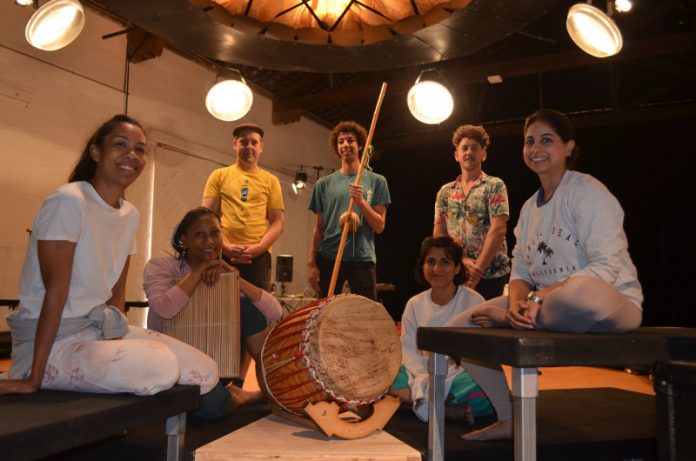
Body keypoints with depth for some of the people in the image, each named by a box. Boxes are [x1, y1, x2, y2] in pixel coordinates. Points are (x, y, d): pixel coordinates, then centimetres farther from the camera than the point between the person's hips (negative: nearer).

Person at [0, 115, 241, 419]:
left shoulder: (130, 214, 7)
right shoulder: (68, 201, -16)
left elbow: (118, 290, 9)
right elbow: (56, 289, -20)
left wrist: (117, 339, -5)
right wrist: (34, 378, -19)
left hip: (102, 328, 7)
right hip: (54, 340, -7)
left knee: (207, 371, -10)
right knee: (162, 366, -30)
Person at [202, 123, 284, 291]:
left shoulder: (270, 181, 12)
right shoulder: (219, 176, 11)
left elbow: (278, 222, 6)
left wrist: (258, 248, -10)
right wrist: (225, 246, -10)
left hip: (259, 256, 0)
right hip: (222, 254, 0)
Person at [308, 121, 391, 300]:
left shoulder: (376, 181, 6)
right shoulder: (324, 184, 9)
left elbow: (379, 226, 2)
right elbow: (318, 228, 9)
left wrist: (361, 201, -13)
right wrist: (311, 263, 0)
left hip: (363, 259, -1)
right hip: (328, 258, 1)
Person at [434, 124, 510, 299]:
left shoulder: (494, 186, 0)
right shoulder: (445, 192, 11)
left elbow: (498, 229, -10)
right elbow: (438, 235, 7)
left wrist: (477, 269, -15)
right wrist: (463, 261, -8)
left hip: (490, 274, -3)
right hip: (455, 274, 3)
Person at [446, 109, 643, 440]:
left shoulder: (586, 190, -10)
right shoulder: (530, 206, 12)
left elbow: (606, 267, -20)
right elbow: (520, 270, 10)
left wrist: (539, 297, -24)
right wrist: (516, 301, -13)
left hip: (611, 303, -7)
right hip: (546, 305, 7)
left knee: (580, 293, -44)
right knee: (460, 325, -2)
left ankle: (505, 320, -12)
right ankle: (508, 419, 8)